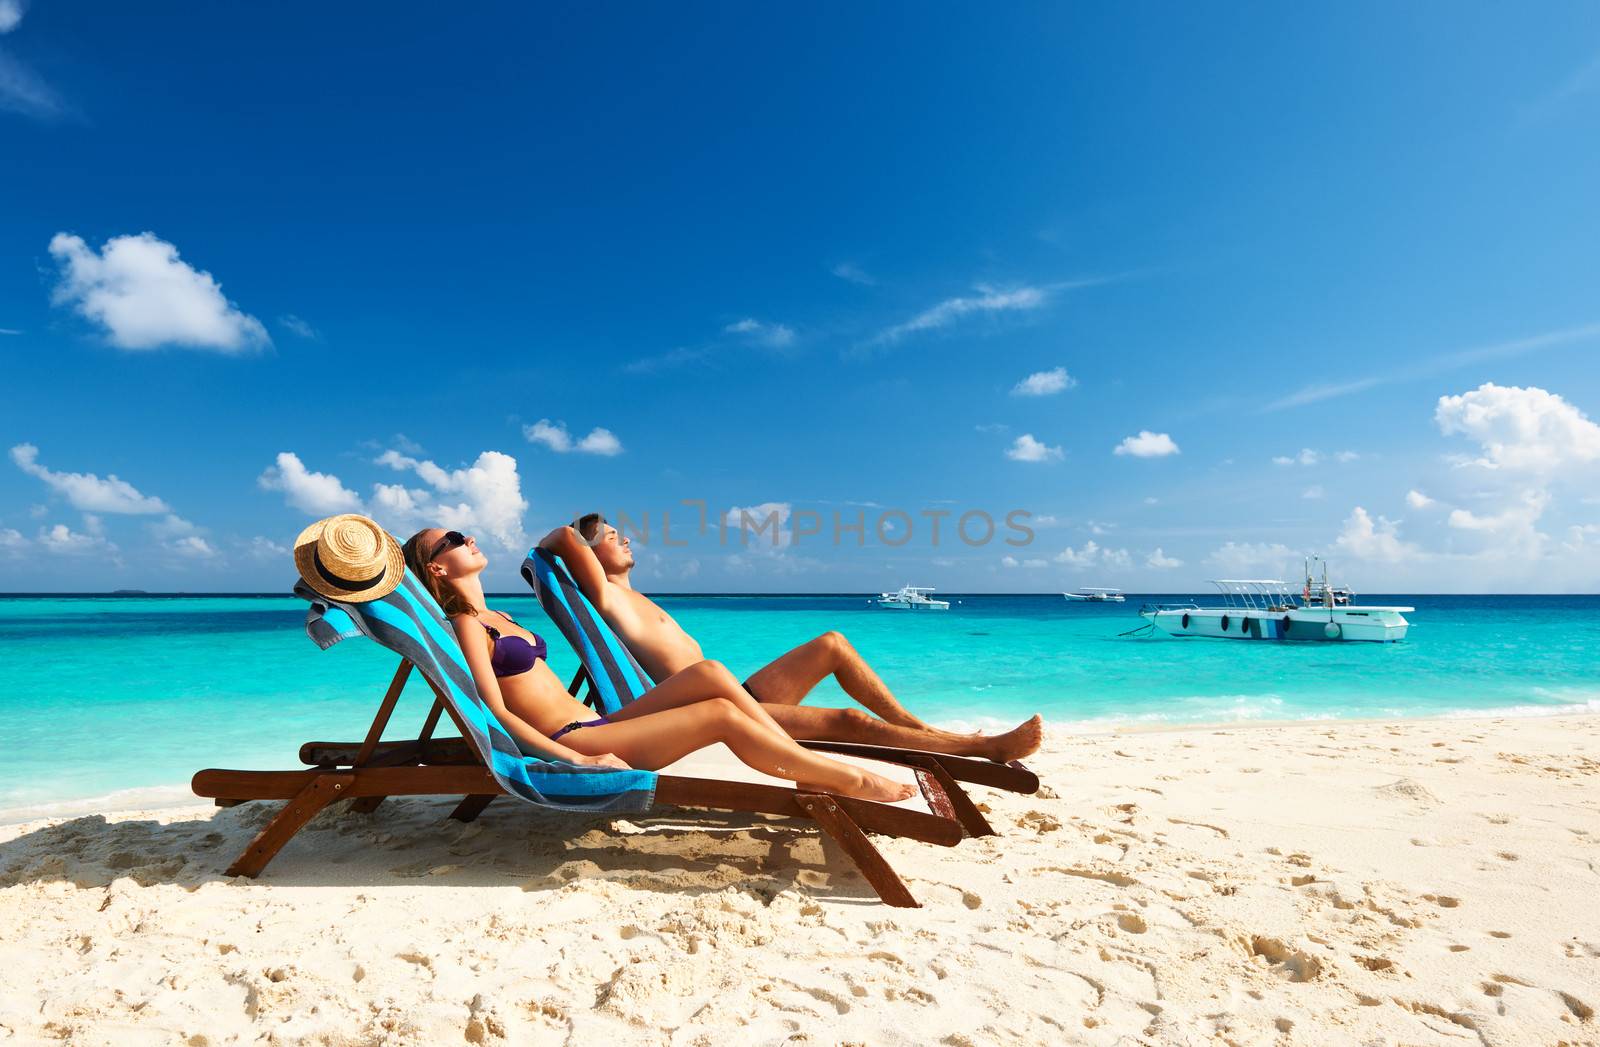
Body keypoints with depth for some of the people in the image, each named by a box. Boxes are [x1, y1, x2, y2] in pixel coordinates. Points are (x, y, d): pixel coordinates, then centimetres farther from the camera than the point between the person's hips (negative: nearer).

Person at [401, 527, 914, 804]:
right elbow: (497, 711, -15)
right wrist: (577, 760, -23)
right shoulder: (466, 625, -5)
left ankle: (811, 771, -12)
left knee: (709, 673, -11)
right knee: (722, 714, -19)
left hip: (592, 727, 9)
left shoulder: (494, 619, 22)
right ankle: (849, 779, -12)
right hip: (569, 744, -8)